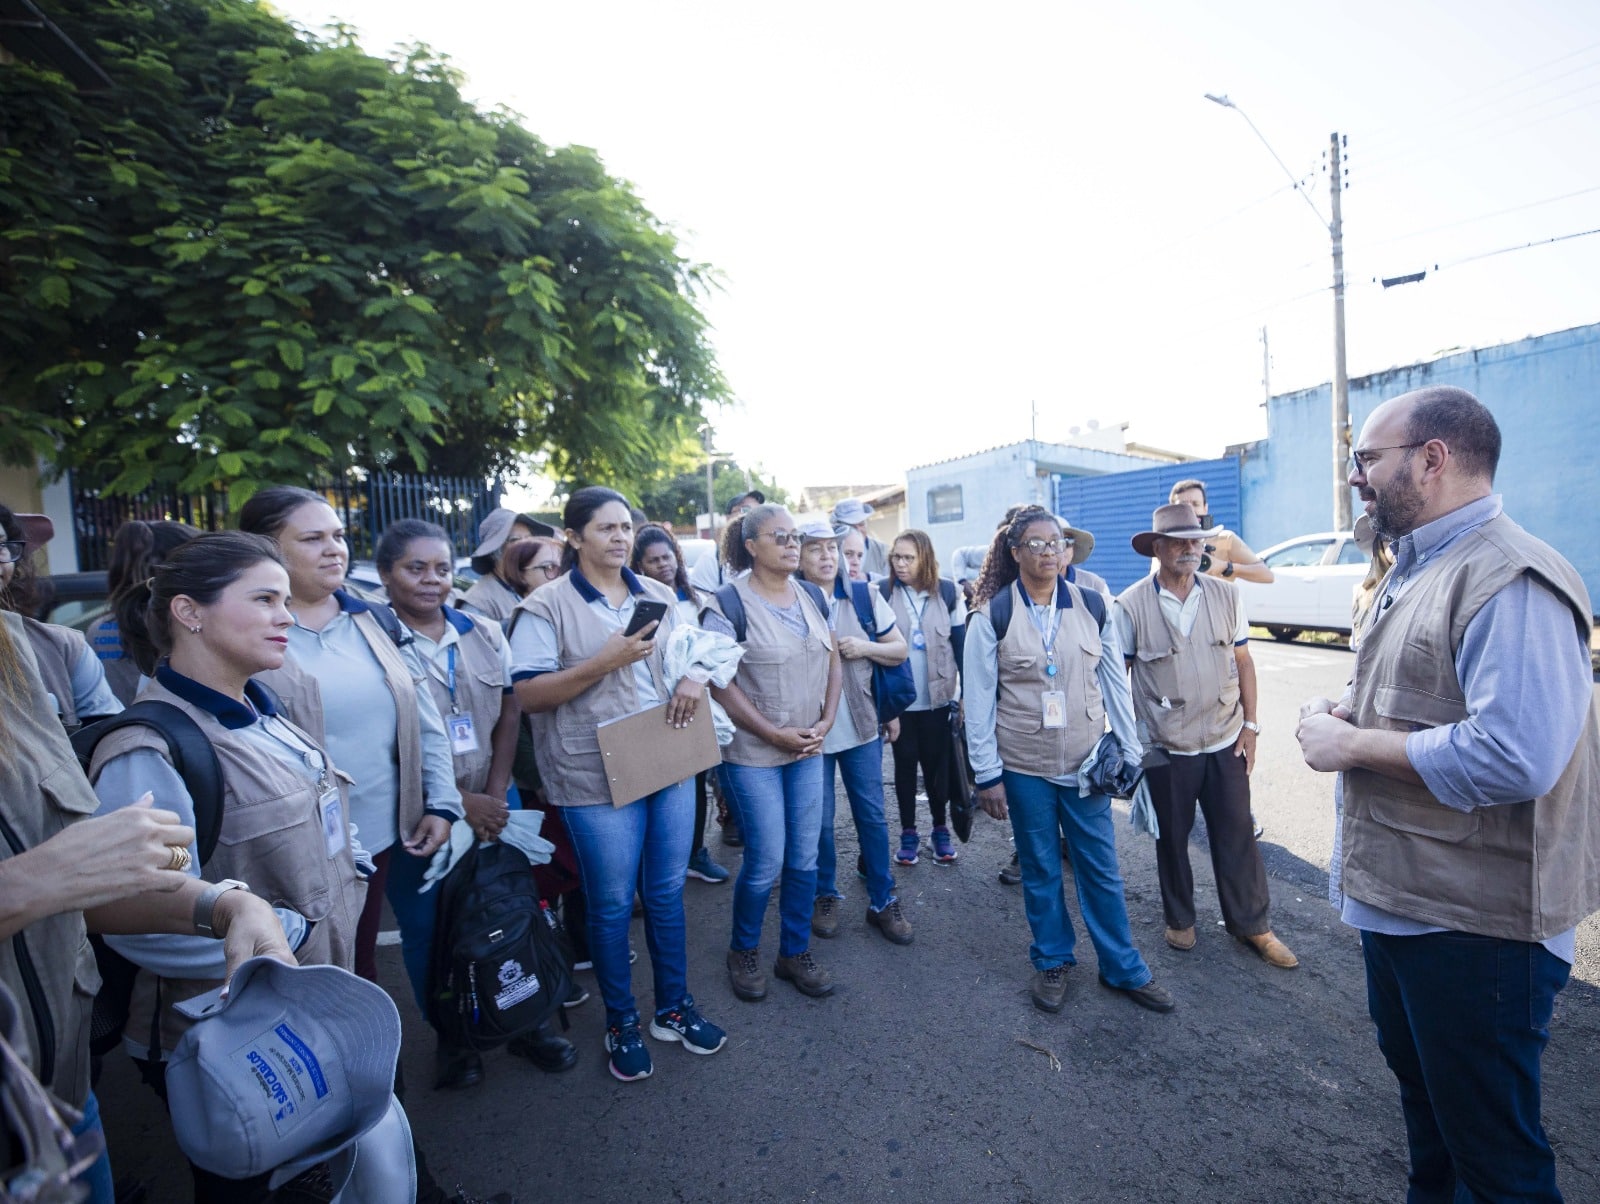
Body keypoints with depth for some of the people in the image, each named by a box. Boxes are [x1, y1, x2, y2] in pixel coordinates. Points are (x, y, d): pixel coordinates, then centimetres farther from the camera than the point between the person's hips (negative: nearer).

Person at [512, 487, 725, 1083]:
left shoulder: (660, 596, 8)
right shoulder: (546, 605, -8)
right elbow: (529, 695, -13)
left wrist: (694, 681, -7)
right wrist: (607, 661, -23)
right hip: (598, 777, -4)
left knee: (667, 892, 16)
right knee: (613, 903, 10)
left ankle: (673, 1008, 36)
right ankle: (621, 1023, 33)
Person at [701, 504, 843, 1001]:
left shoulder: (811, 596, 7)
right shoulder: (728, 604, -12)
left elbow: (832, 662, 10)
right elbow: (721, 683, -15)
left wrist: (825, 723, -3)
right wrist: (775, 734, -15)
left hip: (809, 748, 6)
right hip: (754, 753, -5)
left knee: (805, 859, 11)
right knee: (766, 862, 2)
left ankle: (795, 953, 31)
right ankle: (743, 951, 29)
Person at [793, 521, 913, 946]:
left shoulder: (865, 595, 2)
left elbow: (900, 649, 6)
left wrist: (865, 647, -12)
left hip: (860, 725, 2)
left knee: (872, 815, 9)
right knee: (819, 820, 9)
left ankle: (883, 901, 24)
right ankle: (825, 895, 30)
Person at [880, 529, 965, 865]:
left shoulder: (947, 591, -4)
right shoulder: (882, 592, -6)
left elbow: (961, 643, 1)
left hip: (937, 696, 0)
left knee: (937, 763, 11)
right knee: (905, 763, 11)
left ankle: (941, 829, 28)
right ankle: (908, 832, 25)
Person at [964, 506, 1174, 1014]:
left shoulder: (1092, 606, 0)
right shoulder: (992, 615, -9)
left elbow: (1115, 683, 6)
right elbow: (979, 699, -7)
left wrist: (1130, 751, 5)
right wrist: (987, 775, -8)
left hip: (1086, 762, 2)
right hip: (1024, 767, -2)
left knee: (1101, 868, 12)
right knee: (1041, 870, 12)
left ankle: (1123, 967, 31)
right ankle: (1051, 962, 32)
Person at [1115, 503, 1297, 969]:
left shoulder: (1225, 596, 0)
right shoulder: (1131, 606, -9)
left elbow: (1243, 662, 6)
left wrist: (1250, 725, 3)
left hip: (1225, 741, 3)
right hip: (1166, 747, -2)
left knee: (1237, 834, 12)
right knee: (1172, 837, 14)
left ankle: (1251, 923, 31)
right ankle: (1179, 919, 33)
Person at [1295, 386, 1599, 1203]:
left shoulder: (1510, 580, -21)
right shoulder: (1414, 570, 11)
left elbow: (1513, 754, -31)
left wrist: (1353, 746, -22)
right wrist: (1347, 710, 3)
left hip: (1475, 923, -9)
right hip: (1395, 896, 10)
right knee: (1419, 1088, 28)